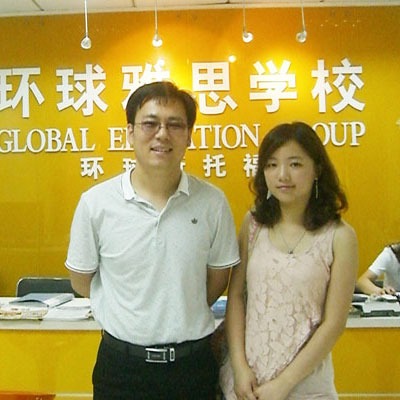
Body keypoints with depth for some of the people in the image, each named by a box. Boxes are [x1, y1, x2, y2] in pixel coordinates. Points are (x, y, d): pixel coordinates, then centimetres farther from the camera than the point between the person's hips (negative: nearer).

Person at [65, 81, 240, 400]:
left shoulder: (212, 201, -9)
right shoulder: (95, 202, -10)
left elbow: (217, 279, 4)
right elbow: (82, 281, 3)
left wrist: (182, 317, 7)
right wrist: (129, 316, 5)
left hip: (193, 361, 1)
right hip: (121, 362, 0)